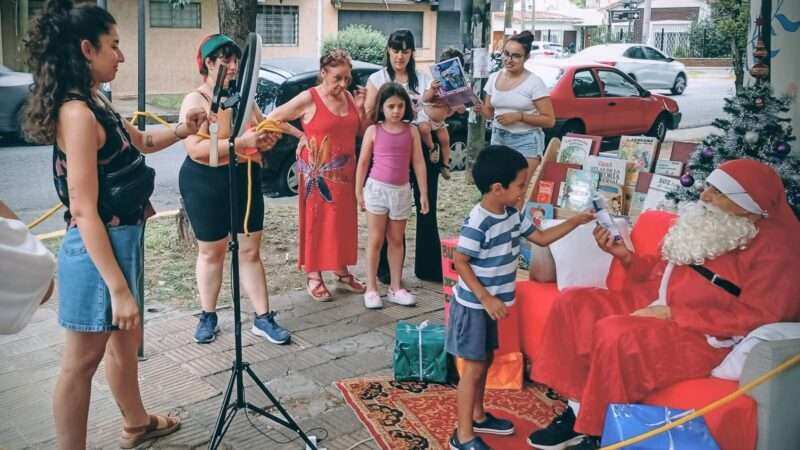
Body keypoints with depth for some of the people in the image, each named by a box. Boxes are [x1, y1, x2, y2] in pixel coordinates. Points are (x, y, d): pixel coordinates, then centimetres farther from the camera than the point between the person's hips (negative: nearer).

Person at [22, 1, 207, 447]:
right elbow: (84, 212, -25)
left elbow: (140, 141, 28)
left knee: (126, 341, 25)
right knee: (82, 361, 4)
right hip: (99, 249, -10)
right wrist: (118, 288, -26)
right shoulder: (78, 112, -21)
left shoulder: (96, 103, 8)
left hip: (125, 239, 10)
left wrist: (180, 130, 7)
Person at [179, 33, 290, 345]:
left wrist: (266, 139, -8)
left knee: (251, 250, 7)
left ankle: (262, 318, 13)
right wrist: (241, 142, -30)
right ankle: (208, 317, 24)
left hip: (245, 180, 4)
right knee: (211, 252, 9)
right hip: (206, 185, -4)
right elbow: (195, 148, -22)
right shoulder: (195, 100, -10)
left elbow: (262, 127, 18)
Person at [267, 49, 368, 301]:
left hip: (344, 174, 6)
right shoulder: (308, 99, -11)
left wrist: (360, 108, -3)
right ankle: (313, 278, 9)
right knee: (316, 222, 1)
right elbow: (272, 118, -8)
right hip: (318, 173, -6)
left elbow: (362, 133, 12)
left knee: (343, 222, 12)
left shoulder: (349, 97, 6)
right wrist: (300, 135, -8)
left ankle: (342, 273, 24)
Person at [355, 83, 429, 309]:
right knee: (375, 241, 2)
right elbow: (363, 163, 1)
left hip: (401, 190, 2)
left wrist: (423, 193, 1)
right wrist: (359, 192, 1)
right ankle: (371, 289, 7)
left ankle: (396, 288, 19)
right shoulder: (373, 131, -4)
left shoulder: (411, 131, 1)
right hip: (377, 188, -2)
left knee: (396, 240, 12)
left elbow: (418, 163, 2)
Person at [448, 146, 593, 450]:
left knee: (485, 360, 20)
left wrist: (575, 222, 6)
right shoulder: (478, 224, -25)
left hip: (490, 303, 9)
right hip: (474, 306, -9)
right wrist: (486, 298, -25)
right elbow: (460, 262, -24)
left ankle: (478, 416, 38)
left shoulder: (513, 214, 2)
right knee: (474, 367, -2)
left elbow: (540, 238, 13)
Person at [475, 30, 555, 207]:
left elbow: (549, 120, -8)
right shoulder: (494, 78, 7)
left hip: (525, 141, -5)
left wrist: (519, 116, -18)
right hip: (498, 137, 5)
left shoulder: (534, 82, -9)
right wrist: (481, 109, -8)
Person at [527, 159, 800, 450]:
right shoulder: (707, 223, 14)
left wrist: (671, 314, -22)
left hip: (701, 335, -8)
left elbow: (758, 316, -19)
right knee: (574, 303, -7)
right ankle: (578, 409, -7)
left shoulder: (773, 245, -10)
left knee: (614, 332, -32)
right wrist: (624, 255, 4)